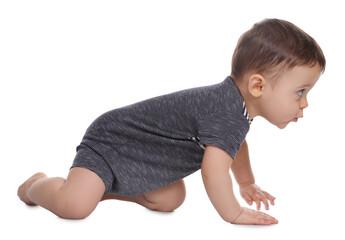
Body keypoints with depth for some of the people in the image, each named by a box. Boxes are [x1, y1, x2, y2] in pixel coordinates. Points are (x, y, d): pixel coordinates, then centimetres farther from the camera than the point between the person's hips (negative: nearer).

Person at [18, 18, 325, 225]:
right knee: (75, 205, -23)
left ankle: (108, 188, 22)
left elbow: (235, 142, 24)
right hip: (110, 142, -10)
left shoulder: (235, 102, 1)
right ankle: (38, 185, 9)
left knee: (171, 199, 6)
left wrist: (248, 184, 30)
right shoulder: (226, 113, -32)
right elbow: (214, 172, -40)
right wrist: (234, 214, -25)